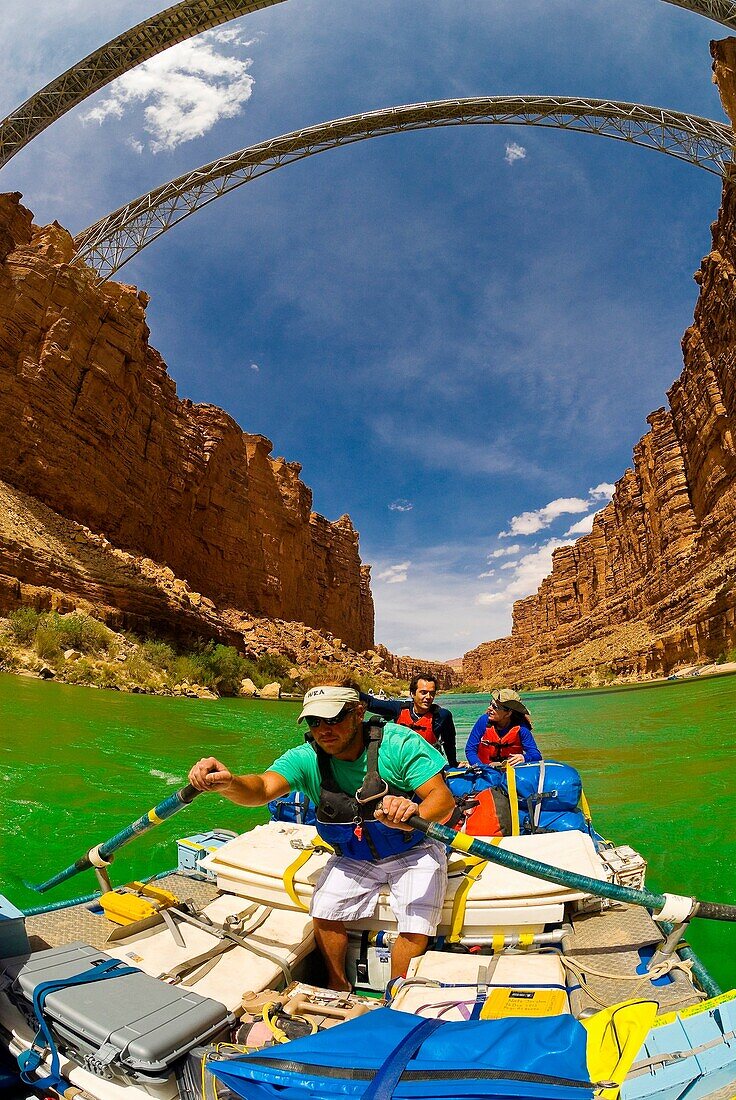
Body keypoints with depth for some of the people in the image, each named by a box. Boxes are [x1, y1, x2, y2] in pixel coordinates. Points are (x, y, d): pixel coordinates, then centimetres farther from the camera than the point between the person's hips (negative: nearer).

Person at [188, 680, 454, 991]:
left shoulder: (398, 743, -27)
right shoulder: (306, 758, -20)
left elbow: (444, 798, -29)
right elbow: (262, 788, -37)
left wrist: (414, 814, -52)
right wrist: (228, 784, -61)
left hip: (413, 851, -2)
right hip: (353, 857, 3)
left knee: (416, 927, -16)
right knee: (324, 909, -12)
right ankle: (338, 988, 17)